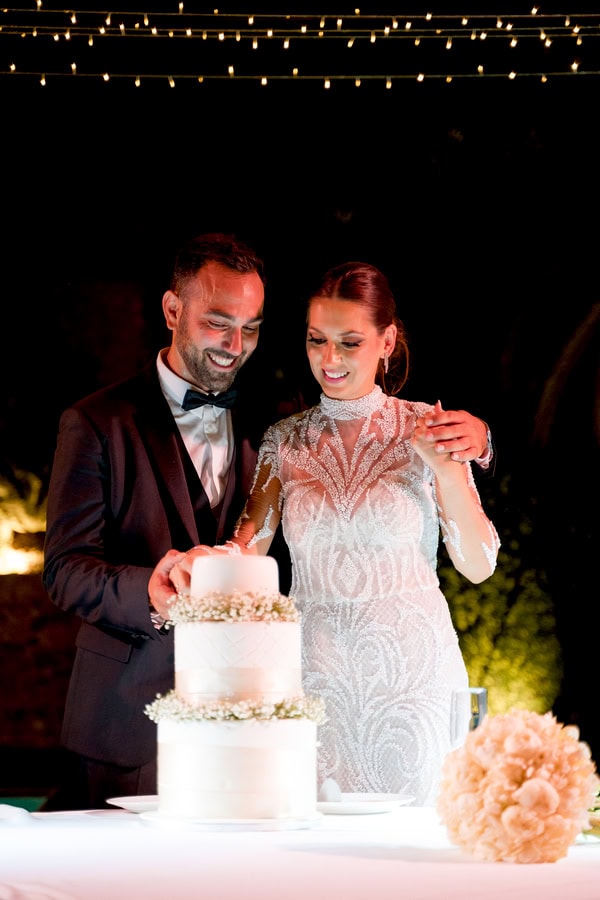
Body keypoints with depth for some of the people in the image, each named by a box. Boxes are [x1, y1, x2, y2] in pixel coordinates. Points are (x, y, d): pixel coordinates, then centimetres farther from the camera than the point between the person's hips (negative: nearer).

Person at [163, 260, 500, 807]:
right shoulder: (285, 440, 8)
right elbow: (248, 548, -1)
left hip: (411, 666, -2)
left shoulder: (422, 429, 0)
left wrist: (445, 468, -13)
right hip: (316, 670, 2)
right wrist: (205, 559, -22)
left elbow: (478, 566, -2)